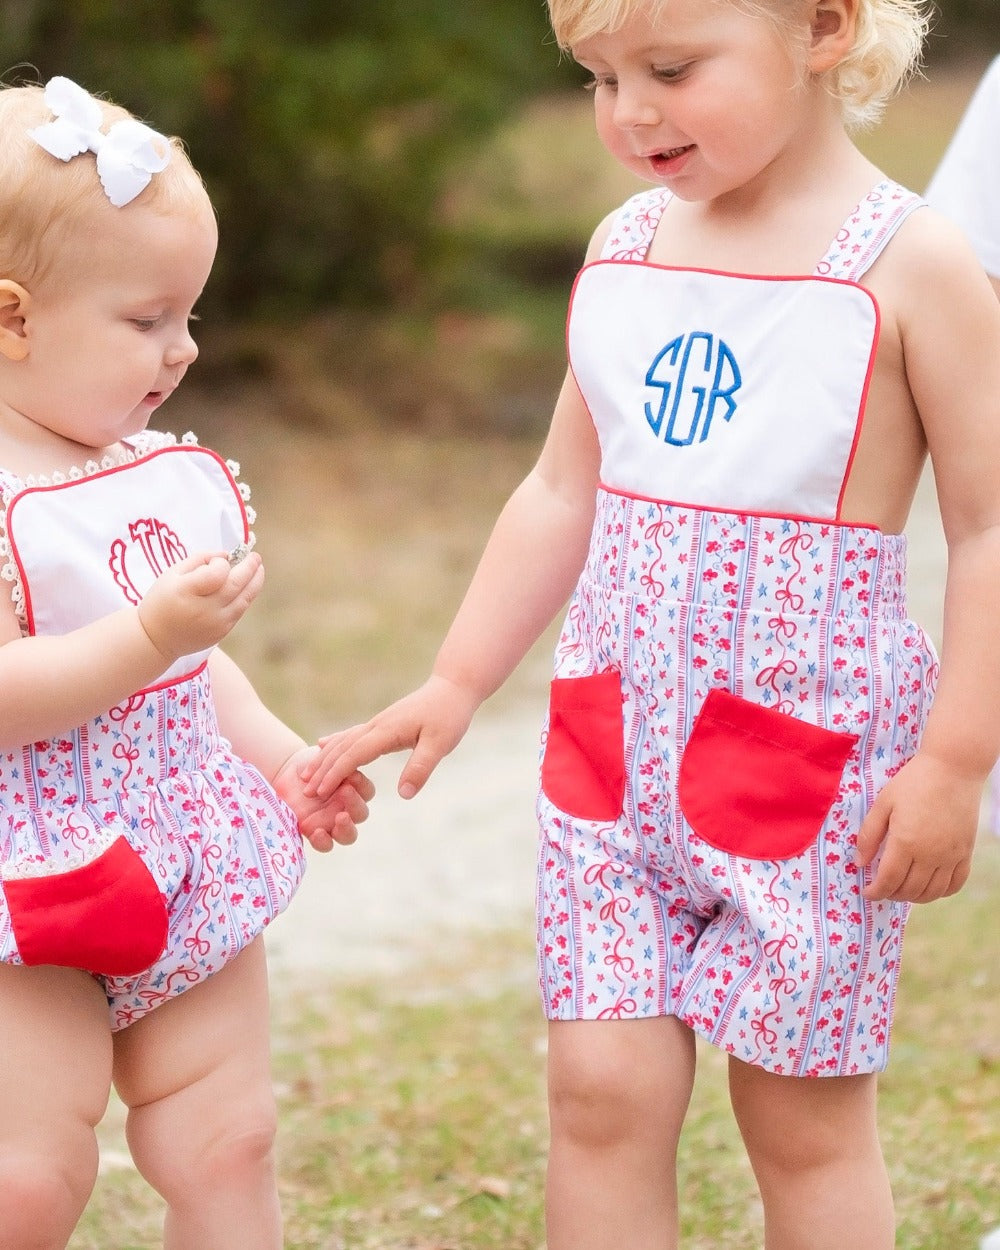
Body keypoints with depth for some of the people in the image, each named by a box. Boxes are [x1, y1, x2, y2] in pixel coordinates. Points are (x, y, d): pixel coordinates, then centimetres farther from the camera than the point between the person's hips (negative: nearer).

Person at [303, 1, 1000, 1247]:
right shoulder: (623, 248, 7)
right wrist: (455, 686, 13)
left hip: (812, 754, -5)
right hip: (613, 748, 5)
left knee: (804, 1115, 4)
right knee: (601, 1087, 2)